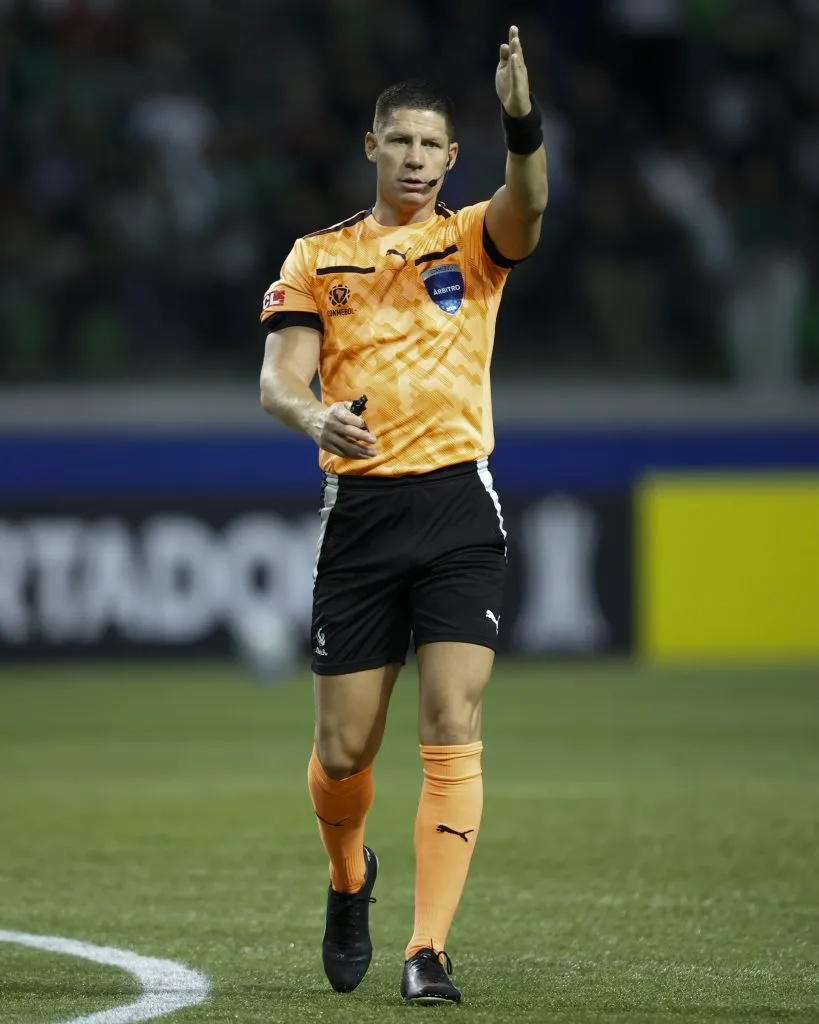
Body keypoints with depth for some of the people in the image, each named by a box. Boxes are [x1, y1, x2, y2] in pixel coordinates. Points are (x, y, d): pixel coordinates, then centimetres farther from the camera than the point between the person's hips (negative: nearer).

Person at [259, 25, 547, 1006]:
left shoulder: (471, 242, 7)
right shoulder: (317, 257, 11)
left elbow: (527, 205, -16)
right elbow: (279, 378, 2)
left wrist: (521, 119, -36)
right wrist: (315, 416, -22)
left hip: (458, 503, -1)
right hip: (359, 508, 1)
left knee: (452, 735, -12)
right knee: (344, 749, 4)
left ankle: (428, 952, -13)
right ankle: (348, 880, 35)